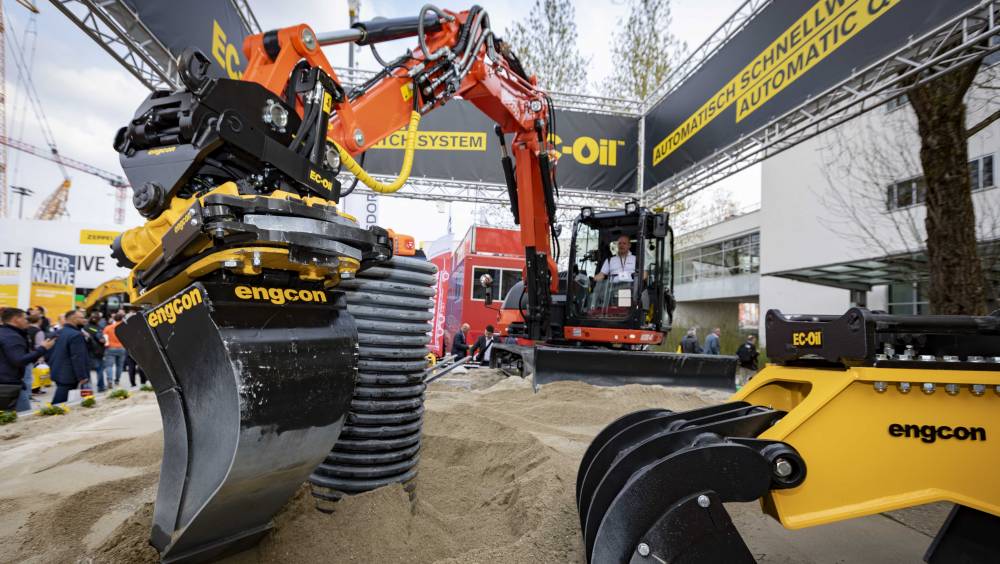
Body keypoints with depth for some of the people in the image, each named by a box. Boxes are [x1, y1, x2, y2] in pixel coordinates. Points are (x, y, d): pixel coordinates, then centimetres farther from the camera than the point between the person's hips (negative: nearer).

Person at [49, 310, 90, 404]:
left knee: (58, 403, 18)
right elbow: (78, 358, -22)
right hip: (69, 376, -10)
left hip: (58, 374, 10)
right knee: (61, 404, -6)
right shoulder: (76, 335, -19)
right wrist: (82, 377, -18)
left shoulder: (57, 333, 12)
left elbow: (48, 354, 18)